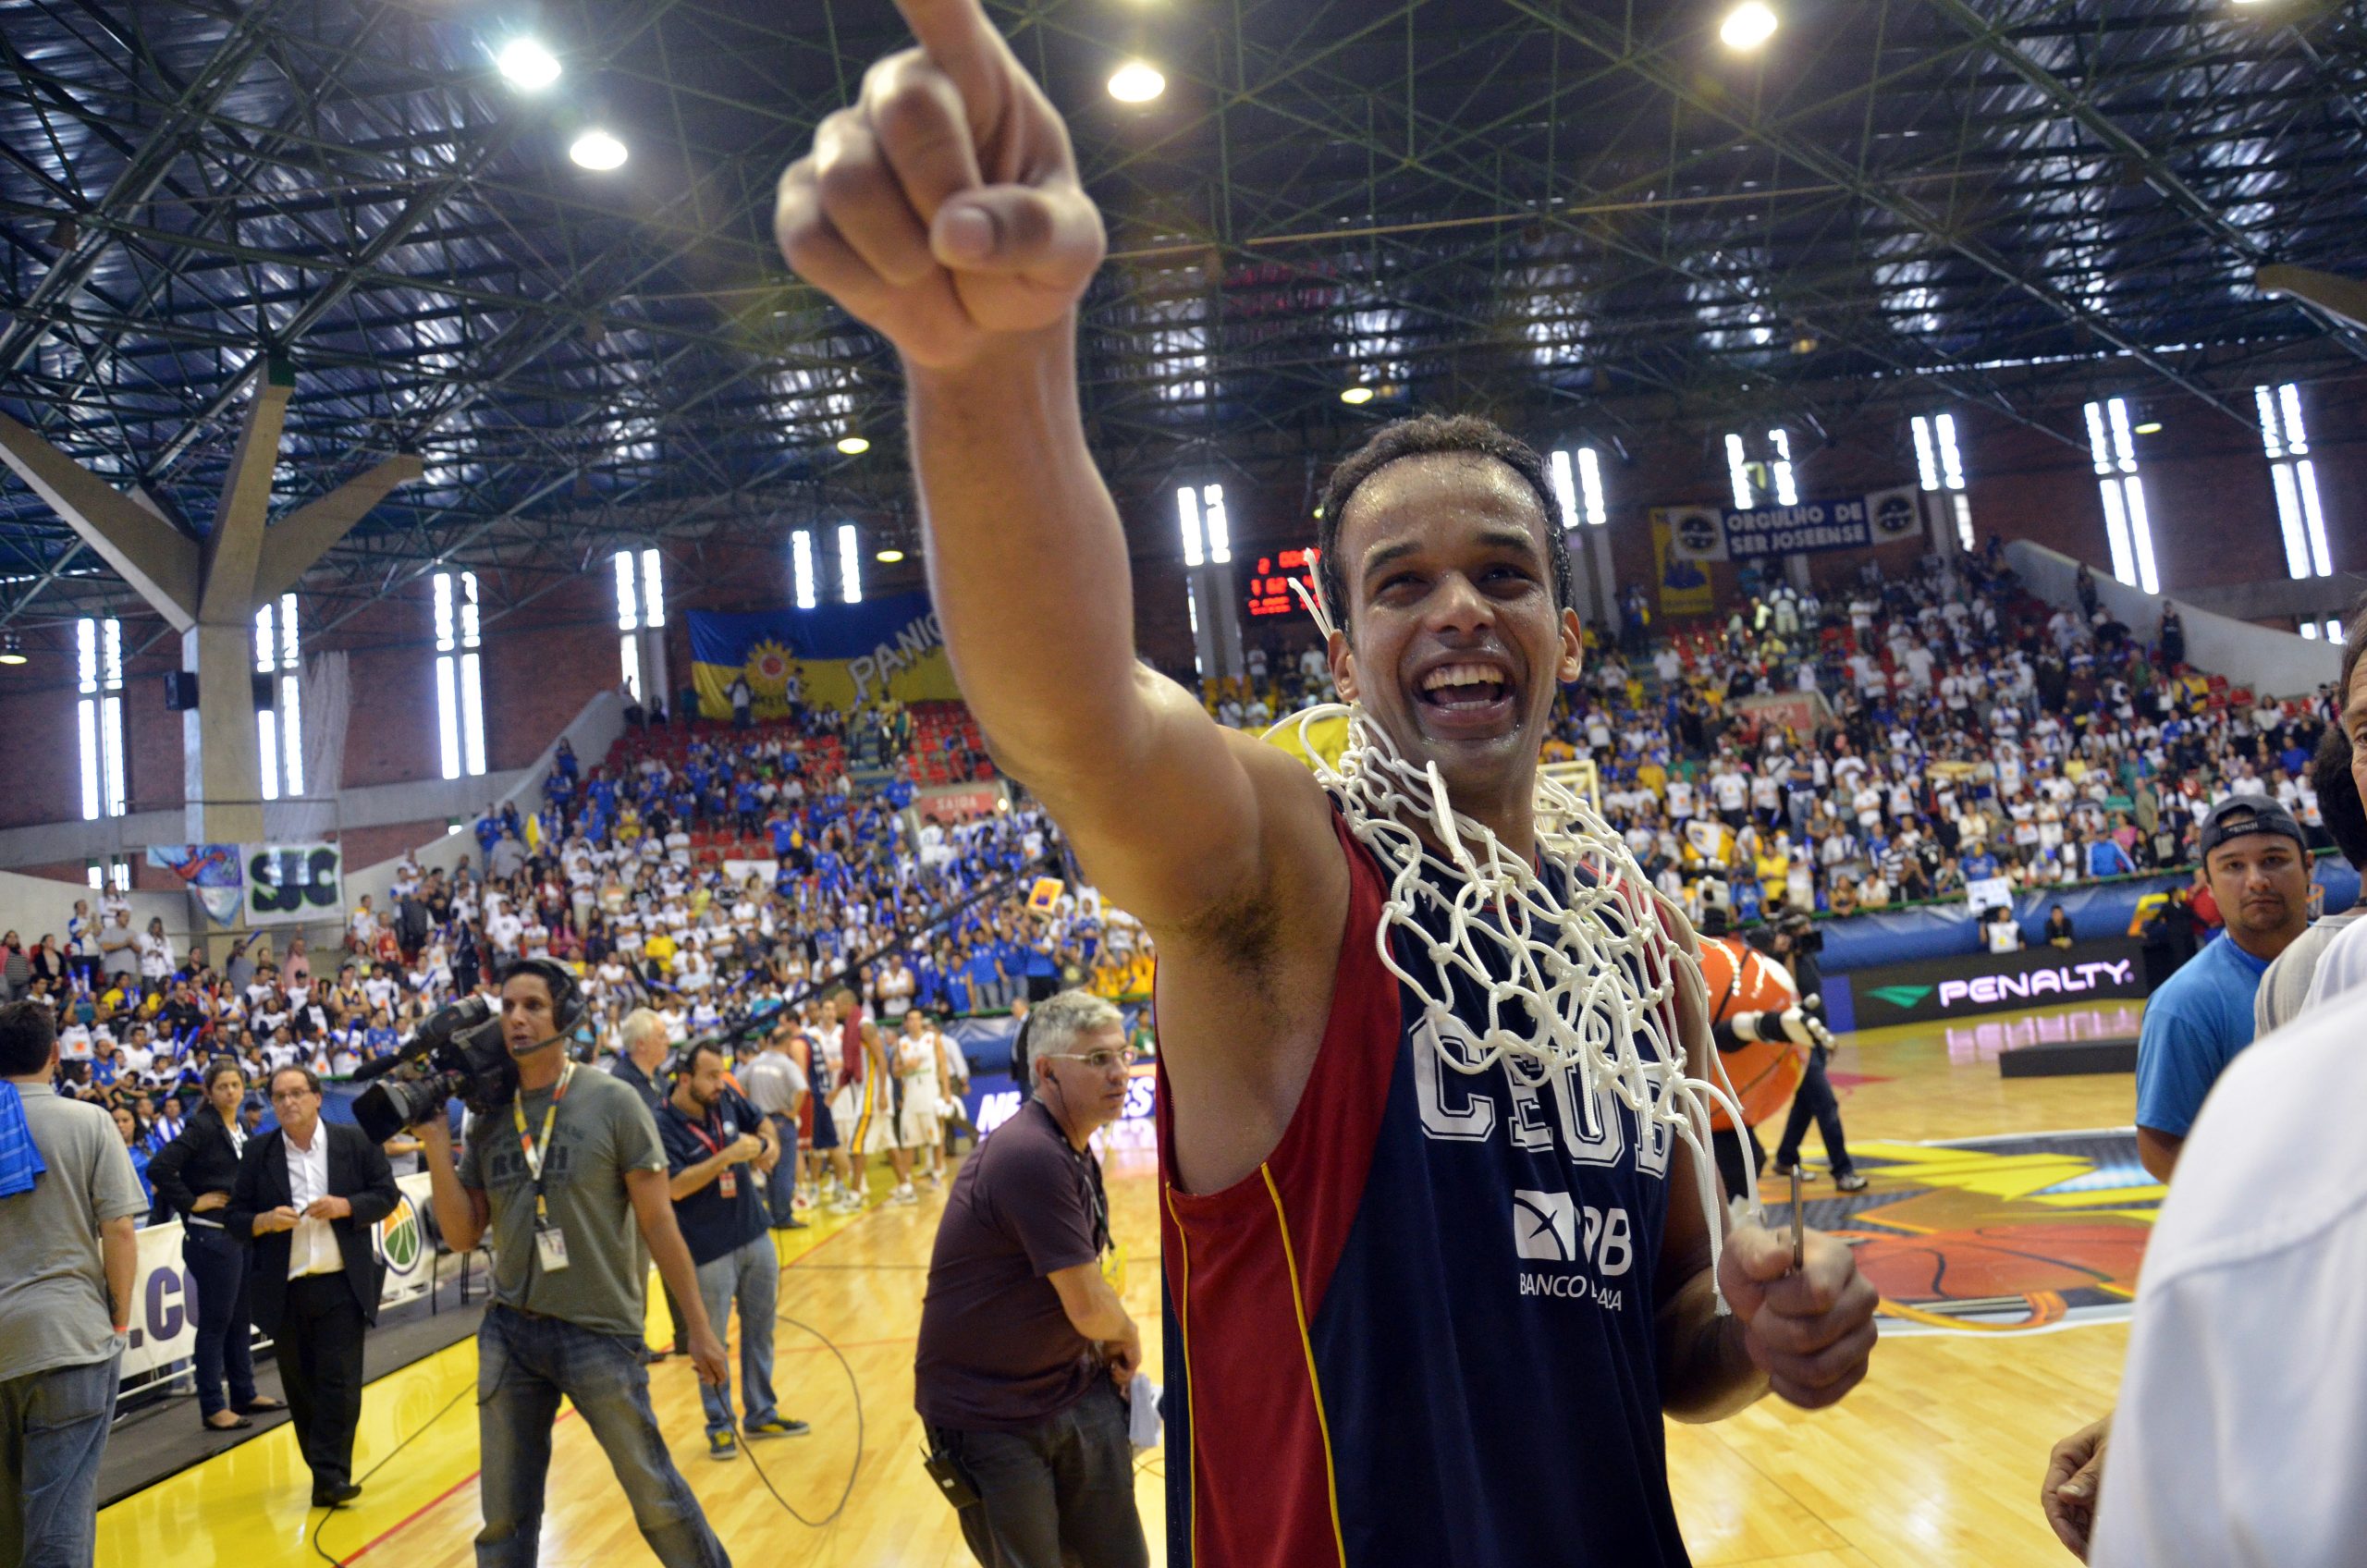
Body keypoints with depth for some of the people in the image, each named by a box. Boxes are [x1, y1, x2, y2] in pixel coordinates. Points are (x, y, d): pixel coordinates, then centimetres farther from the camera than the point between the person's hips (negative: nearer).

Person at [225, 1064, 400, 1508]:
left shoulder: (356, 1142, 0)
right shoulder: (258, 1153, 4)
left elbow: (387, 1195, 3)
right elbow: (234, 1216, 6)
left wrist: (345, 1207, -14)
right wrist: (265, 1221, -15)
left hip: (343, 1286, -2)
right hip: (284, 1290, 2)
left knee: (340, 1383, -5)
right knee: (300, 1386, 10)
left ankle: (330, 1475, 1)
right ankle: (325, 1469, 24)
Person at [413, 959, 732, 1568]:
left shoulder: (612, 1103, -9)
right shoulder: (488, 1118, 3)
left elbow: (657, 1223, -7)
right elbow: (463, 1235, 2)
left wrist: (698, 1327, -5)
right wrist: (436, 1145, -8)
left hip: (600, 1333, -4)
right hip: (509, 1333, 4)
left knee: (655, 1494, 5)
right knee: (504, 1514, 12)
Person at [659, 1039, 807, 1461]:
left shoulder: (727, 1100, -1)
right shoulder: (663, 1126, -17)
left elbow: (761, 1124, 17)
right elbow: (673, 1187, -26)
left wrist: (767, 1146, -4)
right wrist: (728, 1156, -28)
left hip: (755, 1237, 6)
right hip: (709, 1251, -6)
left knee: (760, 1330, 15)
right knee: (711, 1343, 6)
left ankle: (761, 1414, 29)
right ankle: (719, 1426, 22)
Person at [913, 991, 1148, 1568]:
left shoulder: (1073, 1150, 6)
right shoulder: (1029, 1156, -26)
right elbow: (1089, 1308, -24)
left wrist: (1113, 1346, -2)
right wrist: (1128, 1336, -2)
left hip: (1076, 1396, 8)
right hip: (990, 1421, -8)